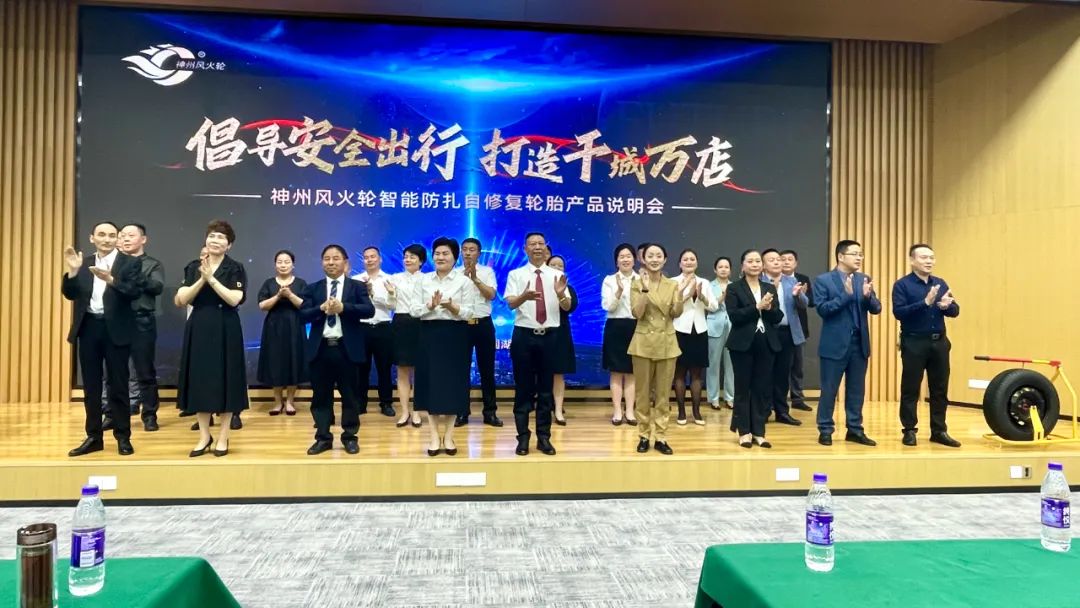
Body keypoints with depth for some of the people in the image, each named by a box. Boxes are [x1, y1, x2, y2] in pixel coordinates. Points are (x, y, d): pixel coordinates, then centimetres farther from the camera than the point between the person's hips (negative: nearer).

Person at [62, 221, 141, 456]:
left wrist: (111, 280, -32)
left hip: (115, 329, -4)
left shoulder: (130, 263, -3)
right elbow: (70, 294, 4)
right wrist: (73, 271, -11)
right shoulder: (83, 264, 10)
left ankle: (123, 437, 11)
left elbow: (134, 292, -16)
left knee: (118, 385, 2)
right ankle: (94, 437, 20)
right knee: (91, 386, 10)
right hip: (88, 328, 4)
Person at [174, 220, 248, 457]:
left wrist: (211, 278, -19)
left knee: (225, 380, 1)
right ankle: (204, 436, 19)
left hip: (225, 331, -3)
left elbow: (234, 299, -16)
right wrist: (202, 279, -15)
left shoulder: (235, 269, -2)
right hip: (199, 329, 3)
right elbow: (182, 300, -3)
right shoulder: (193, 267, 7)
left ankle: (223, 437, 13)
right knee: (200, 380, 6)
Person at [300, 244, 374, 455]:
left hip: (347, 348, -2)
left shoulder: (357, 286, 3)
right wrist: (322, 308, -17)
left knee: (350, 395, 6)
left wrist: (343, 307, -22)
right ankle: (323, 438, 17)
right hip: (320, 348, 2)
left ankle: (350, 437, 18)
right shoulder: (313, 288, 10)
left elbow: (369, 311, -10)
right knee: (321, 396, 7)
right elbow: (303, 315, 0)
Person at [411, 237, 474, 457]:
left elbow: (468, 313, -4)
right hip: (429, 335, 2)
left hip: (455, 336, -2)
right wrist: (430, 306, -16)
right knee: (430, 382, 2)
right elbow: (414, 310, 2)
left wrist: (451, 306, -22)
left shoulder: (464, 281, 0)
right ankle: (434, 436, 12)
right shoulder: (424, 280, 8)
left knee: (453, 382, 1)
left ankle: (448, 435, 13)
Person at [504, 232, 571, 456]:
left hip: (549, 336, 2)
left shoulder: (557, 275, 5)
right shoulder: (516, 274, 2)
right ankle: (523, 437, 14)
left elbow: (567, 307, -2)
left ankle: (544, 437, 18)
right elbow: (511, 303, -13)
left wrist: (561, 294, -25)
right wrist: (524, 296, -35)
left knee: (546, 388, 8)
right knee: (523, 388, 4)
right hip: (524, 336, -1)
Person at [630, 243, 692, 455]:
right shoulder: (637, 284, -1)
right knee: (643, 392, 4)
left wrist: (680, 293, -18)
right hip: (644, 343, -2)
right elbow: (637, 313, -13)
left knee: (663, 393, 6)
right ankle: (644, 436, 15)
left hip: (667, 343, 2)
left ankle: (660, 437, 13)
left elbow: (676, 313, -3)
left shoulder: (672, 284, 6)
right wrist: (645, 289, -23)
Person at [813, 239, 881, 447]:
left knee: (857, 390, 11)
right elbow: (822, 309, -14)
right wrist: (846, 294, -22)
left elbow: (876, 309, 4)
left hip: (860, 342, 5)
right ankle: (825, 430, 13)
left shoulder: (864, 279, 9)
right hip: (835, 343, -5)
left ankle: (855, 429, 21)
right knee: (829, 390, 3)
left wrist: (868, 296, -16)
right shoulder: (823, 280, -5)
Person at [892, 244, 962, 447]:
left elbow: (955, 311, 8)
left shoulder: (940, 284, 12)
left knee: (940, 389, 9)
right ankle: (910, 430, 10)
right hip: (914, 342, -5)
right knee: (910, 389, 2)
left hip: (939, 342, 5)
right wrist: (925, 303, -24)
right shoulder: (902, 284, -5)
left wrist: (947, 305, -14)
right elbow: (899, 312, -16)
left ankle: (939, 431, 18)